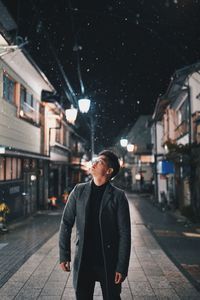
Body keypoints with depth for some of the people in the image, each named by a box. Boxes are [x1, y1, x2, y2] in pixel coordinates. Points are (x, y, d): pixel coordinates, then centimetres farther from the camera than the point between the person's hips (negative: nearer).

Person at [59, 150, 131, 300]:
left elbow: (124, 233, -8)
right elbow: (66, 223, 3)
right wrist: (64, 255, -1)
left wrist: (122, 267, -10)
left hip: (109, 262, -2)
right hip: (83, 261, 2)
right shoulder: (79, 191, -1)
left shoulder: (118, 196, -8)